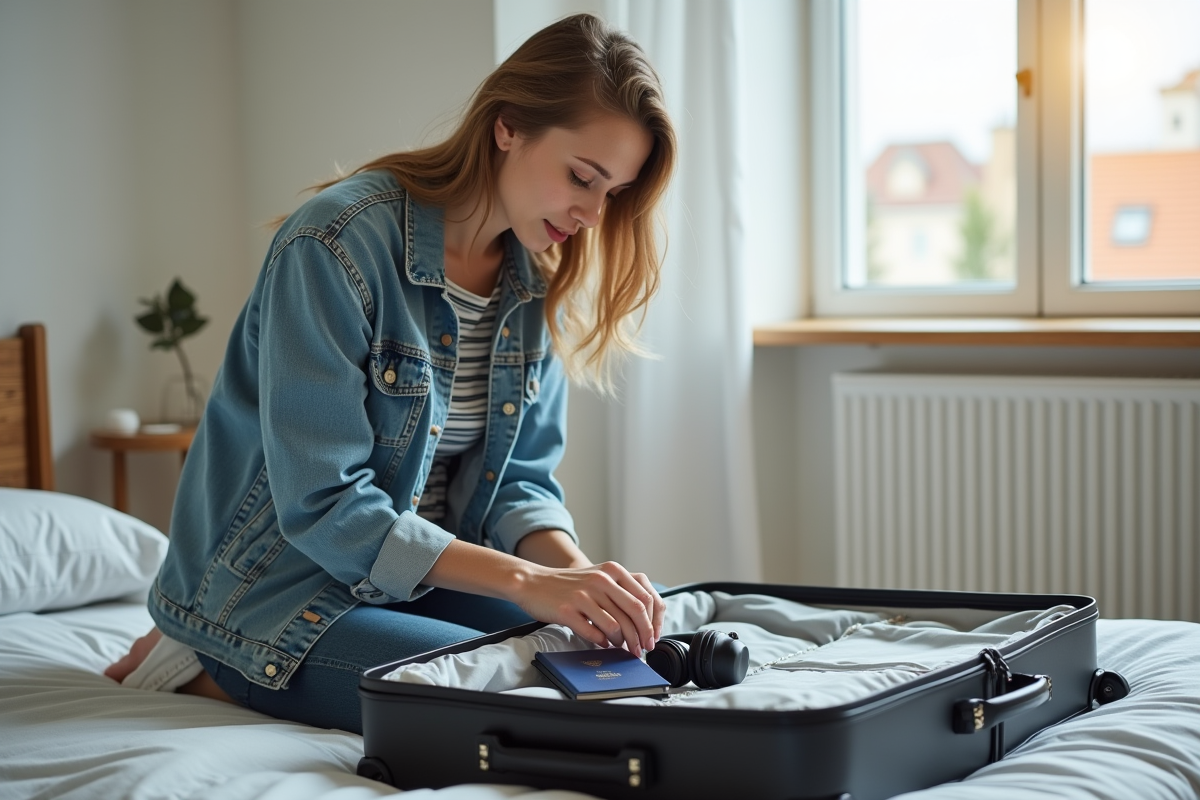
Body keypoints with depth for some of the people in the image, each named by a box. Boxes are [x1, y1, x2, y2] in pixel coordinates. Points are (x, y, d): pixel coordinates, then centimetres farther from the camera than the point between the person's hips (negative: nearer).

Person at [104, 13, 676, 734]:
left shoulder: (538, 283, 1)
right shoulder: (338, 246, -22)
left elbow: (521, 480, 3)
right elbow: (321, 506, -25)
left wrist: (577, 570, -19)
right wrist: (526, 581, -30)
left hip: (417, 575, 8)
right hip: (275, 587, -8)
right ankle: (202, 670, -6)